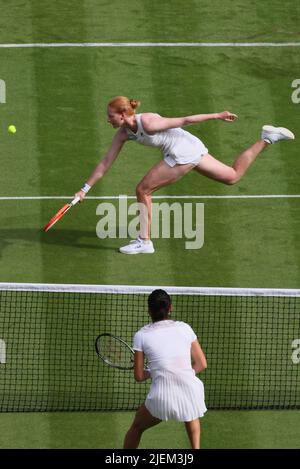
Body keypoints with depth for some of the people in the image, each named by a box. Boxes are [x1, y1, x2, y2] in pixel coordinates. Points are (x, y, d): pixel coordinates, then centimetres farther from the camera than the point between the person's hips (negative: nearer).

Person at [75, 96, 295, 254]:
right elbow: (105, 164, 8)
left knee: (143, 190, -5)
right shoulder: (123, 133, 2)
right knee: (234, 176, 20)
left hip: (184, 152, -9)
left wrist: (217, 116, -11)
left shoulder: (148, 123, -23)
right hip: (193, 147, 9)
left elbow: (184, 120, -17)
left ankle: (145, 241, 3)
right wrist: (86, 188, 4)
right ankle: (267, 139, 21)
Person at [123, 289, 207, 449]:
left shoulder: (141, 335, 3)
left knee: (136, 427, 27)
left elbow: (139, 376, 7)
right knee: (191, 415, 39)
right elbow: (202, 364, 12)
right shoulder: (184, 328, 8)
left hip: (162, 398, -2)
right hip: (190, 392, 2)